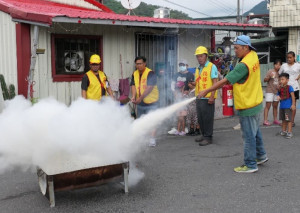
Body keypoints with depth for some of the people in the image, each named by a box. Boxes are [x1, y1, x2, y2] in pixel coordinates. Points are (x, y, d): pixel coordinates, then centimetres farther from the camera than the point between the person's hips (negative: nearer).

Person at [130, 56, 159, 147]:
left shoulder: (150, 73, -13)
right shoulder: (135, 74, 7)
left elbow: (149, 88, -22)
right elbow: (133, 86, -2)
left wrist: (140, 98, -27)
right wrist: (133, 96, -20)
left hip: (151, 102, -6)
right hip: (140, 103, 6)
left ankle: (152, 139, -5)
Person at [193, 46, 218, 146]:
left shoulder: (212, 67, -5)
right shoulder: (197, 69, 17)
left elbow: (215, 82, -11)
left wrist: (212, 96, -18)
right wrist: (196, 97, 13)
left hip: (207, 98, -7)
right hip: (199, 98, 7)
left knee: (207, 118, -4)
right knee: (200, 118, 11)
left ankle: (208, 137, 3)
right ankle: (204, 135, 23)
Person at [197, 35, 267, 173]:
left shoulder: (243, 65, -26)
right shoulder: (253, 56, 1)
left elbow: (225, 81, -25)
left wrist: (206, 91, -19)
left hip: (247, 107, -9)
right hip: (256, 102, 10)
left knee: (248, 136, 1)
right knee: (255, 131, 23)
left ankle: (250, 165, 12)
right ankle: (261, 155, 39)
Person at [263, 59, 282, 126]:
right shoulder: (270, 71, -8)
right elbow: (265, 80, -9)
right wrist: (269, 77, -25)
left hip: (277, 91, 6)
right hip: (270, 91, -5)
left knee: (275, 106, 12)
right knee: (268, 106, -6)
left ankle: (275, 120, 20)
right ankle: (265, 120, -6)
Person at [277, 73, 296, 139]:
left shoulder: (289, 87, -9)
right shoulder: (280, 89, 8)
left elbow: (292, 96, -12)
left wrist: (293, 104, -16)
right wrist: (279, 97, -10)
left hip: (288, 106, -6)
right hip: (282, 106, 6)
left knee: (289, 120, -4)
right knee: (283, 119, 16)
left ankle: (289, 132, -1)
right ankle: (283, 131, 27)